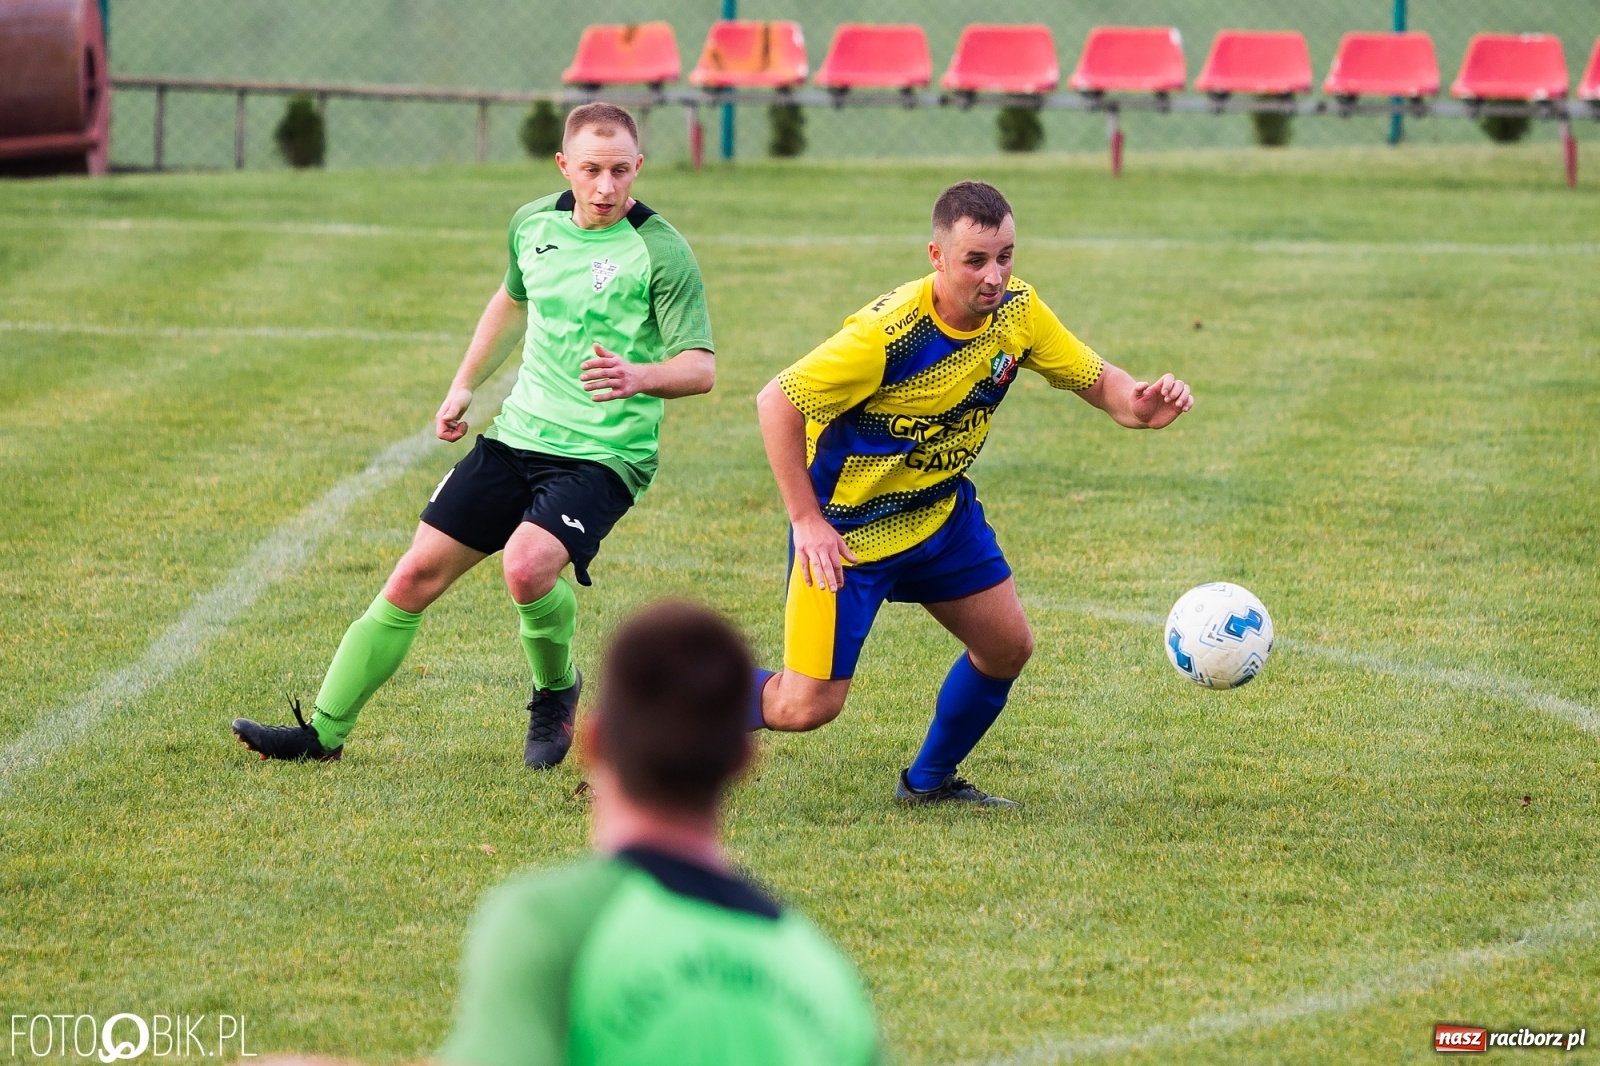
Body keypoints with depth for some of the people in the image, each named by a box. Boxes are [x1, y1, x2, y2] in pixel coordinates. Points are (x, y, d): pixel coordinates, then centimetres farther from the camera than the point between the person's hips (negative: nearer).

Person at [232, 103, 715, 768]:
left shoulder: (661, 252, -13)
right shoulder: (533, 224, 6)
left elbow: (700, 368, -18)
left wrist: (639, 376, -37)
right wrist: (465, 384, 23)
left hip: (603, 456, -6)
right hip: (517, 436, 6)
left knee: (527, 564, -30)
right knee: (418, 573, 1)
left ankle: (557, 690, 2)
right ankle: (324, 732, 11)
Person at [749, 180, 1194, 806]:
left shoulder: (1016, 311, -11)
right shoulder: (887, 333, -32)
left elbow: (1093, 378, 0)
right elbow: (776, 402, -25)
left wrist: (1138, 407, -25)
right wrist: (807, 521, -24)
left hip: (941, 512, 7)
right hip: (847, 529, -7)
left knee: (1007, 649, 8)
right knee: (808, 705, -9)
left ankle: (929, 781, 30)